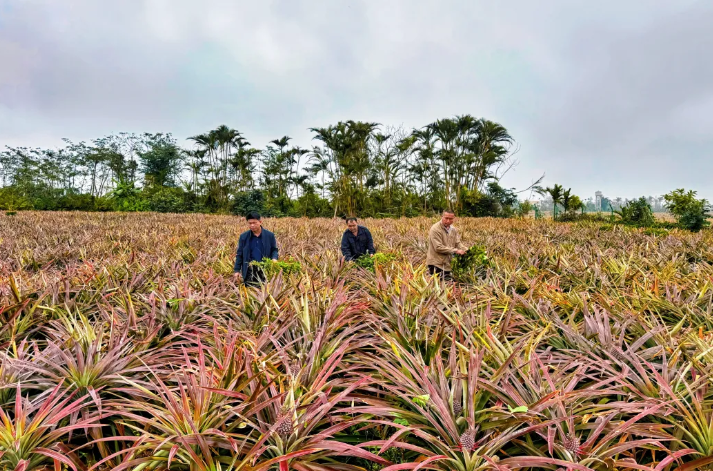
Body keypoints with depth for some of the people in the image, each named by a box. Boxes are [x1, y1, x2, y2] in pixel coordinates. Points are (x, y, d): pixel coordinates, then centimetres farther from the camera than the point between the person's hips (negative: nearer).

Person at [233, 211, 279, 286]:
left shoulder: (270, 235, 0)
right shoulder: (244, 236, 3)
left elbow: (274, 249, 10)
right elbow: (239, 254, 9)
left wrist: (274, 259, -12)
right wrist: (237, 270, 4)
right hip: (249, 271, 1)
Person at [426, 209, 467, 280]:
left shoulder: (453, 229, 7)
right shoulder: (435, 229, -18)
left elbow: (457, 243, 8)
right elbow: (438, 247, -23)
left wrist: (466, 250, -11)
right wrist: (455, 250, -23)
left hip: (448, 263, 7)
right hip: (437, 264, -7)